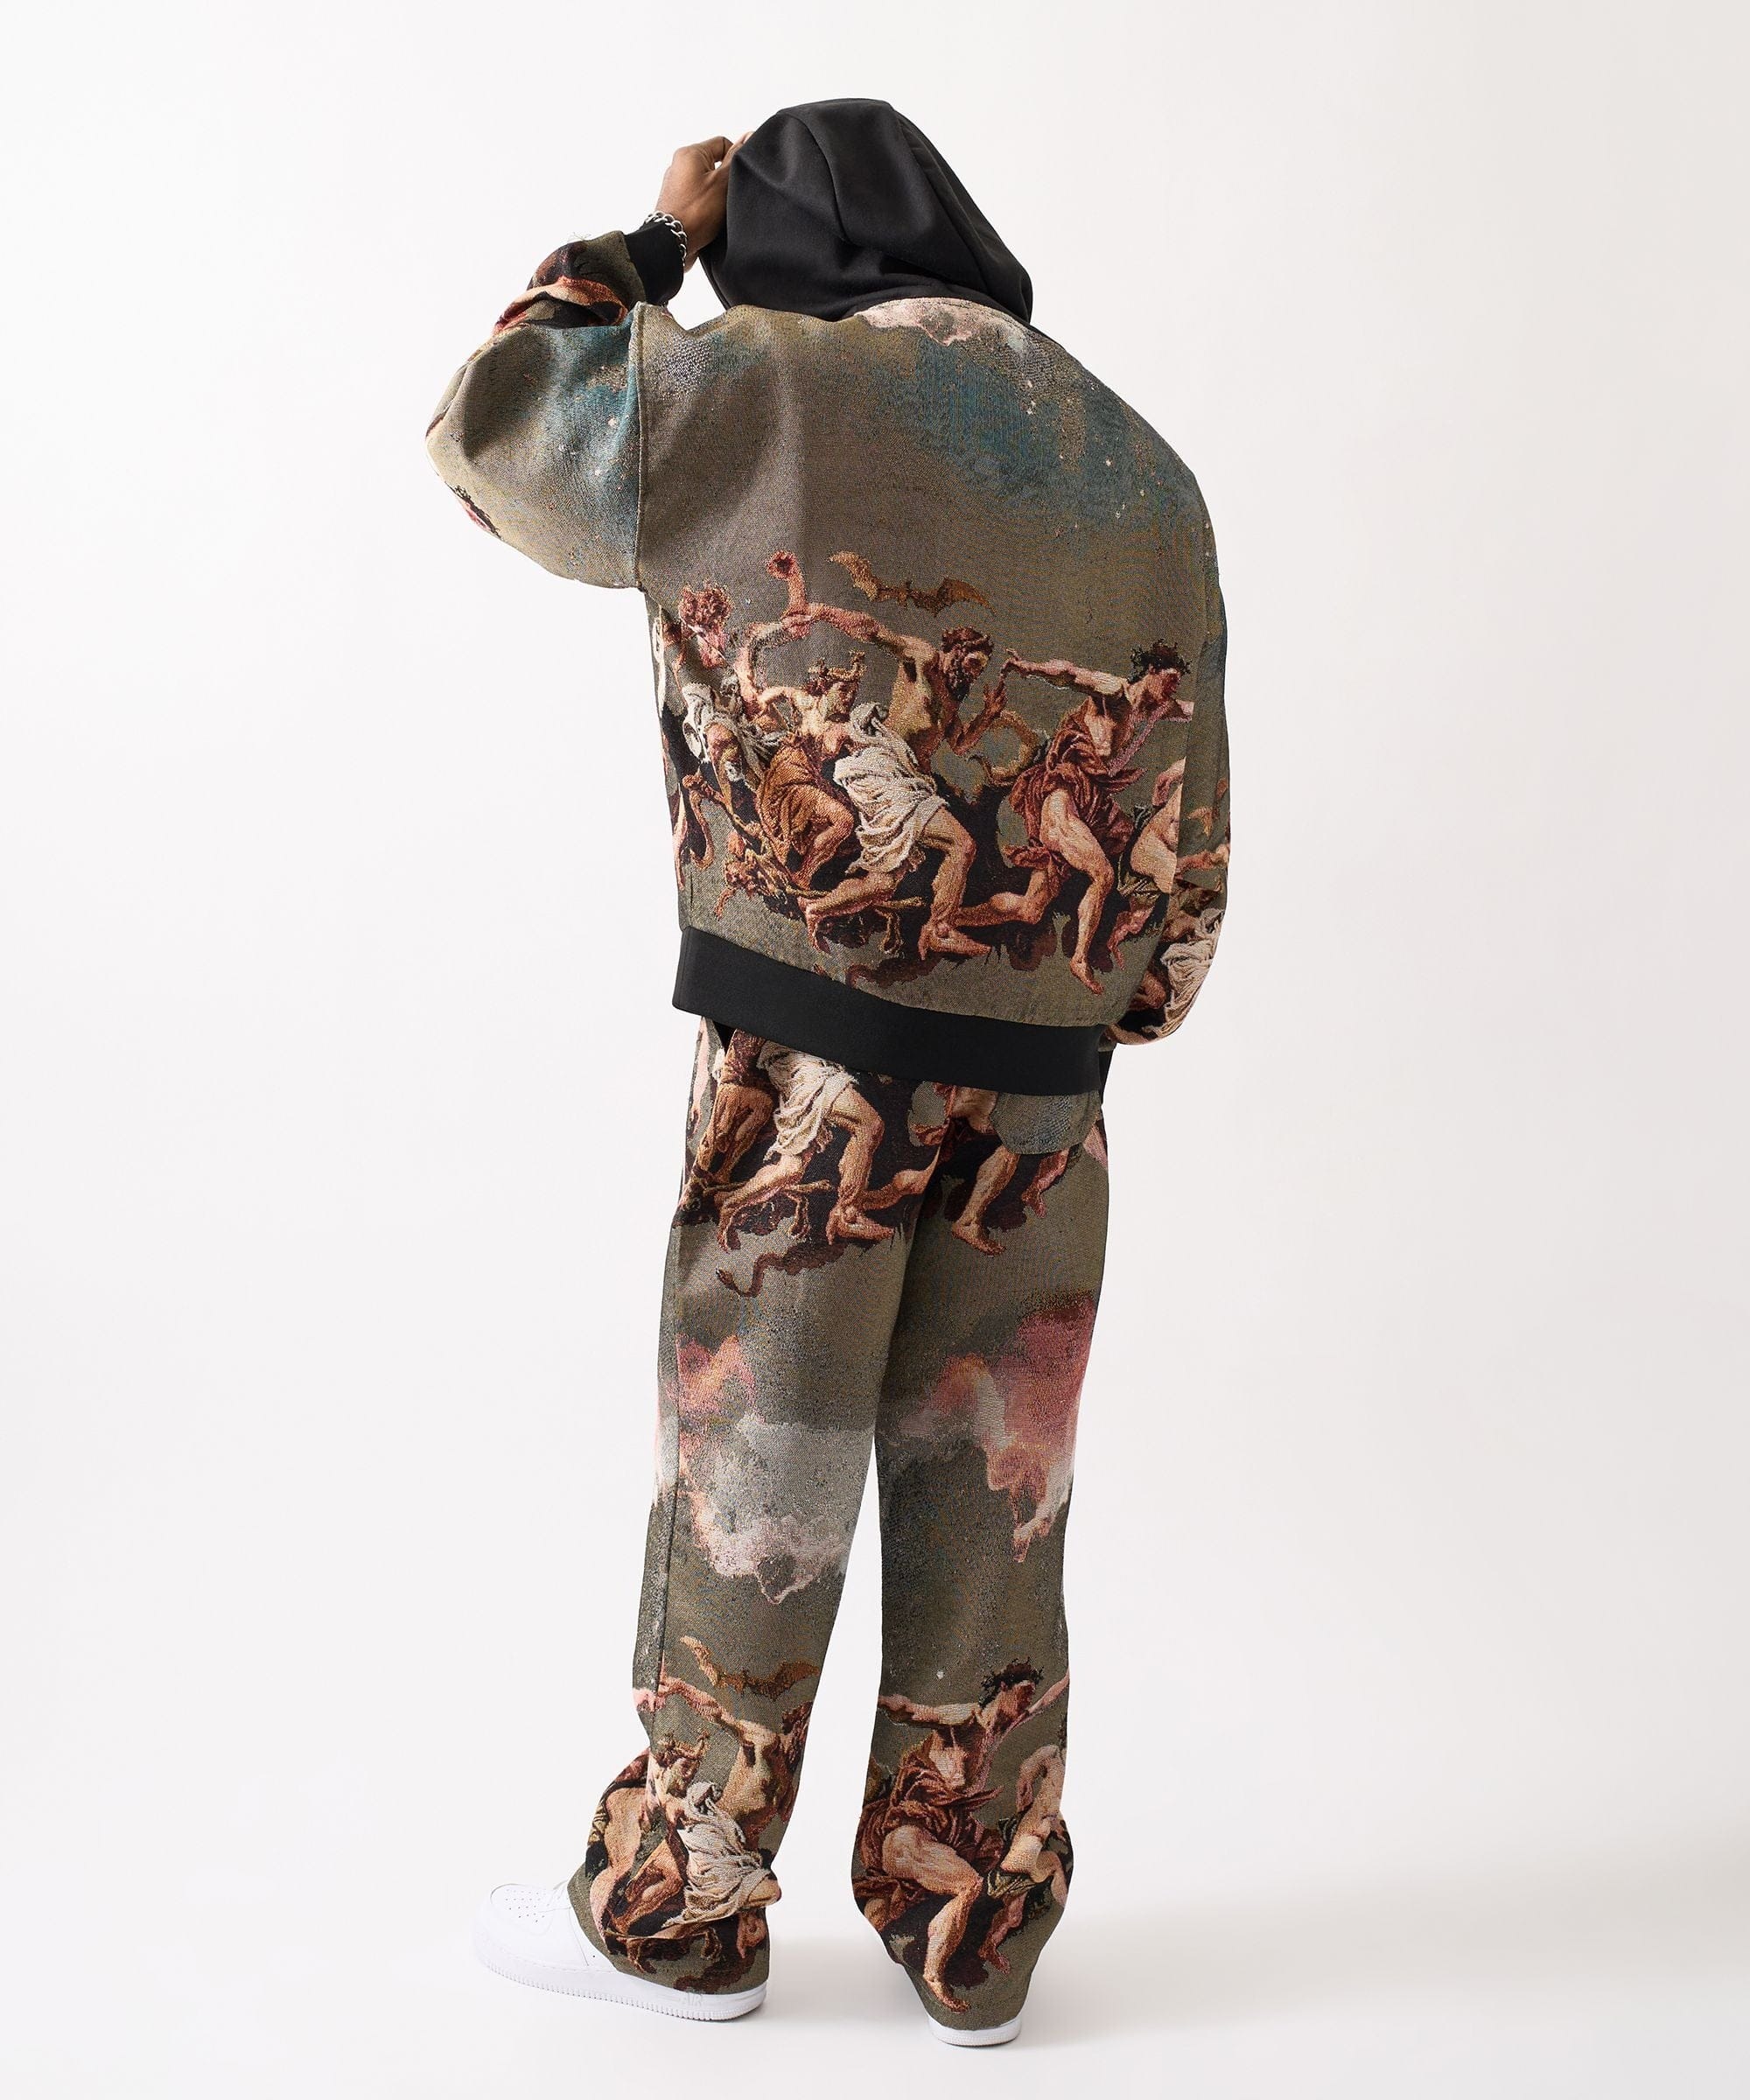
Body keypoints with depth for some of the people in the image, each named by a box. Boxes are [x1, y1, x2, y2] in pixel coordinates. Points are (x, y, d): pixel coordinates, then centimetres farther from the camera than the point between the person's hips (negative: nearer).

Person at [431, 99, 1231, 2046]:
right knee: (988, 1509, 13)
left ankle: (677, 1908, 25)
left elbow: (494, 428, 8)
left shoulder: (764, 393, -6)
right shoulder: (1144, 475, 9)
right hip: (1041, 1087, 5)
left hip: (807, 1063, -4)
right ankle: (972, 1927, 26)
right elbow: (1187, 842, 10)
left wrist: (653, 246, 17)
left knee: (748, 1490, 9)